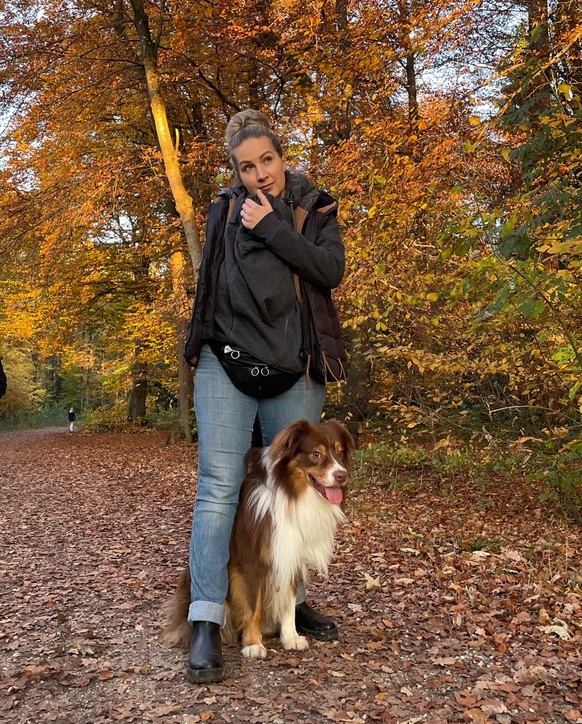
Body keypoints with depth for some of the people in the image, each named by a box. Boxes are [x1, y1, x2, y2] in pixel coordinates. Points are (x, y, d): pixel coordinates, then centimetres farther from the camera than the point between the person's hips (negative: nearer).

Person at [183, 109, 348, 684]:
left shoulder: (315, 209, 6)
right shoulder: (224, 210, 9)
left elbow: (331, 270, -11)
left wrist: (271, 228, -13)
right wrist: (200, 345, 15)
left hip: (294, 371, 1)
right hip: (227, 366, 0)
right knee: (219, 484, -10)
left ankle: (290, 599, 28)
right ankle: (206, 620, -9)